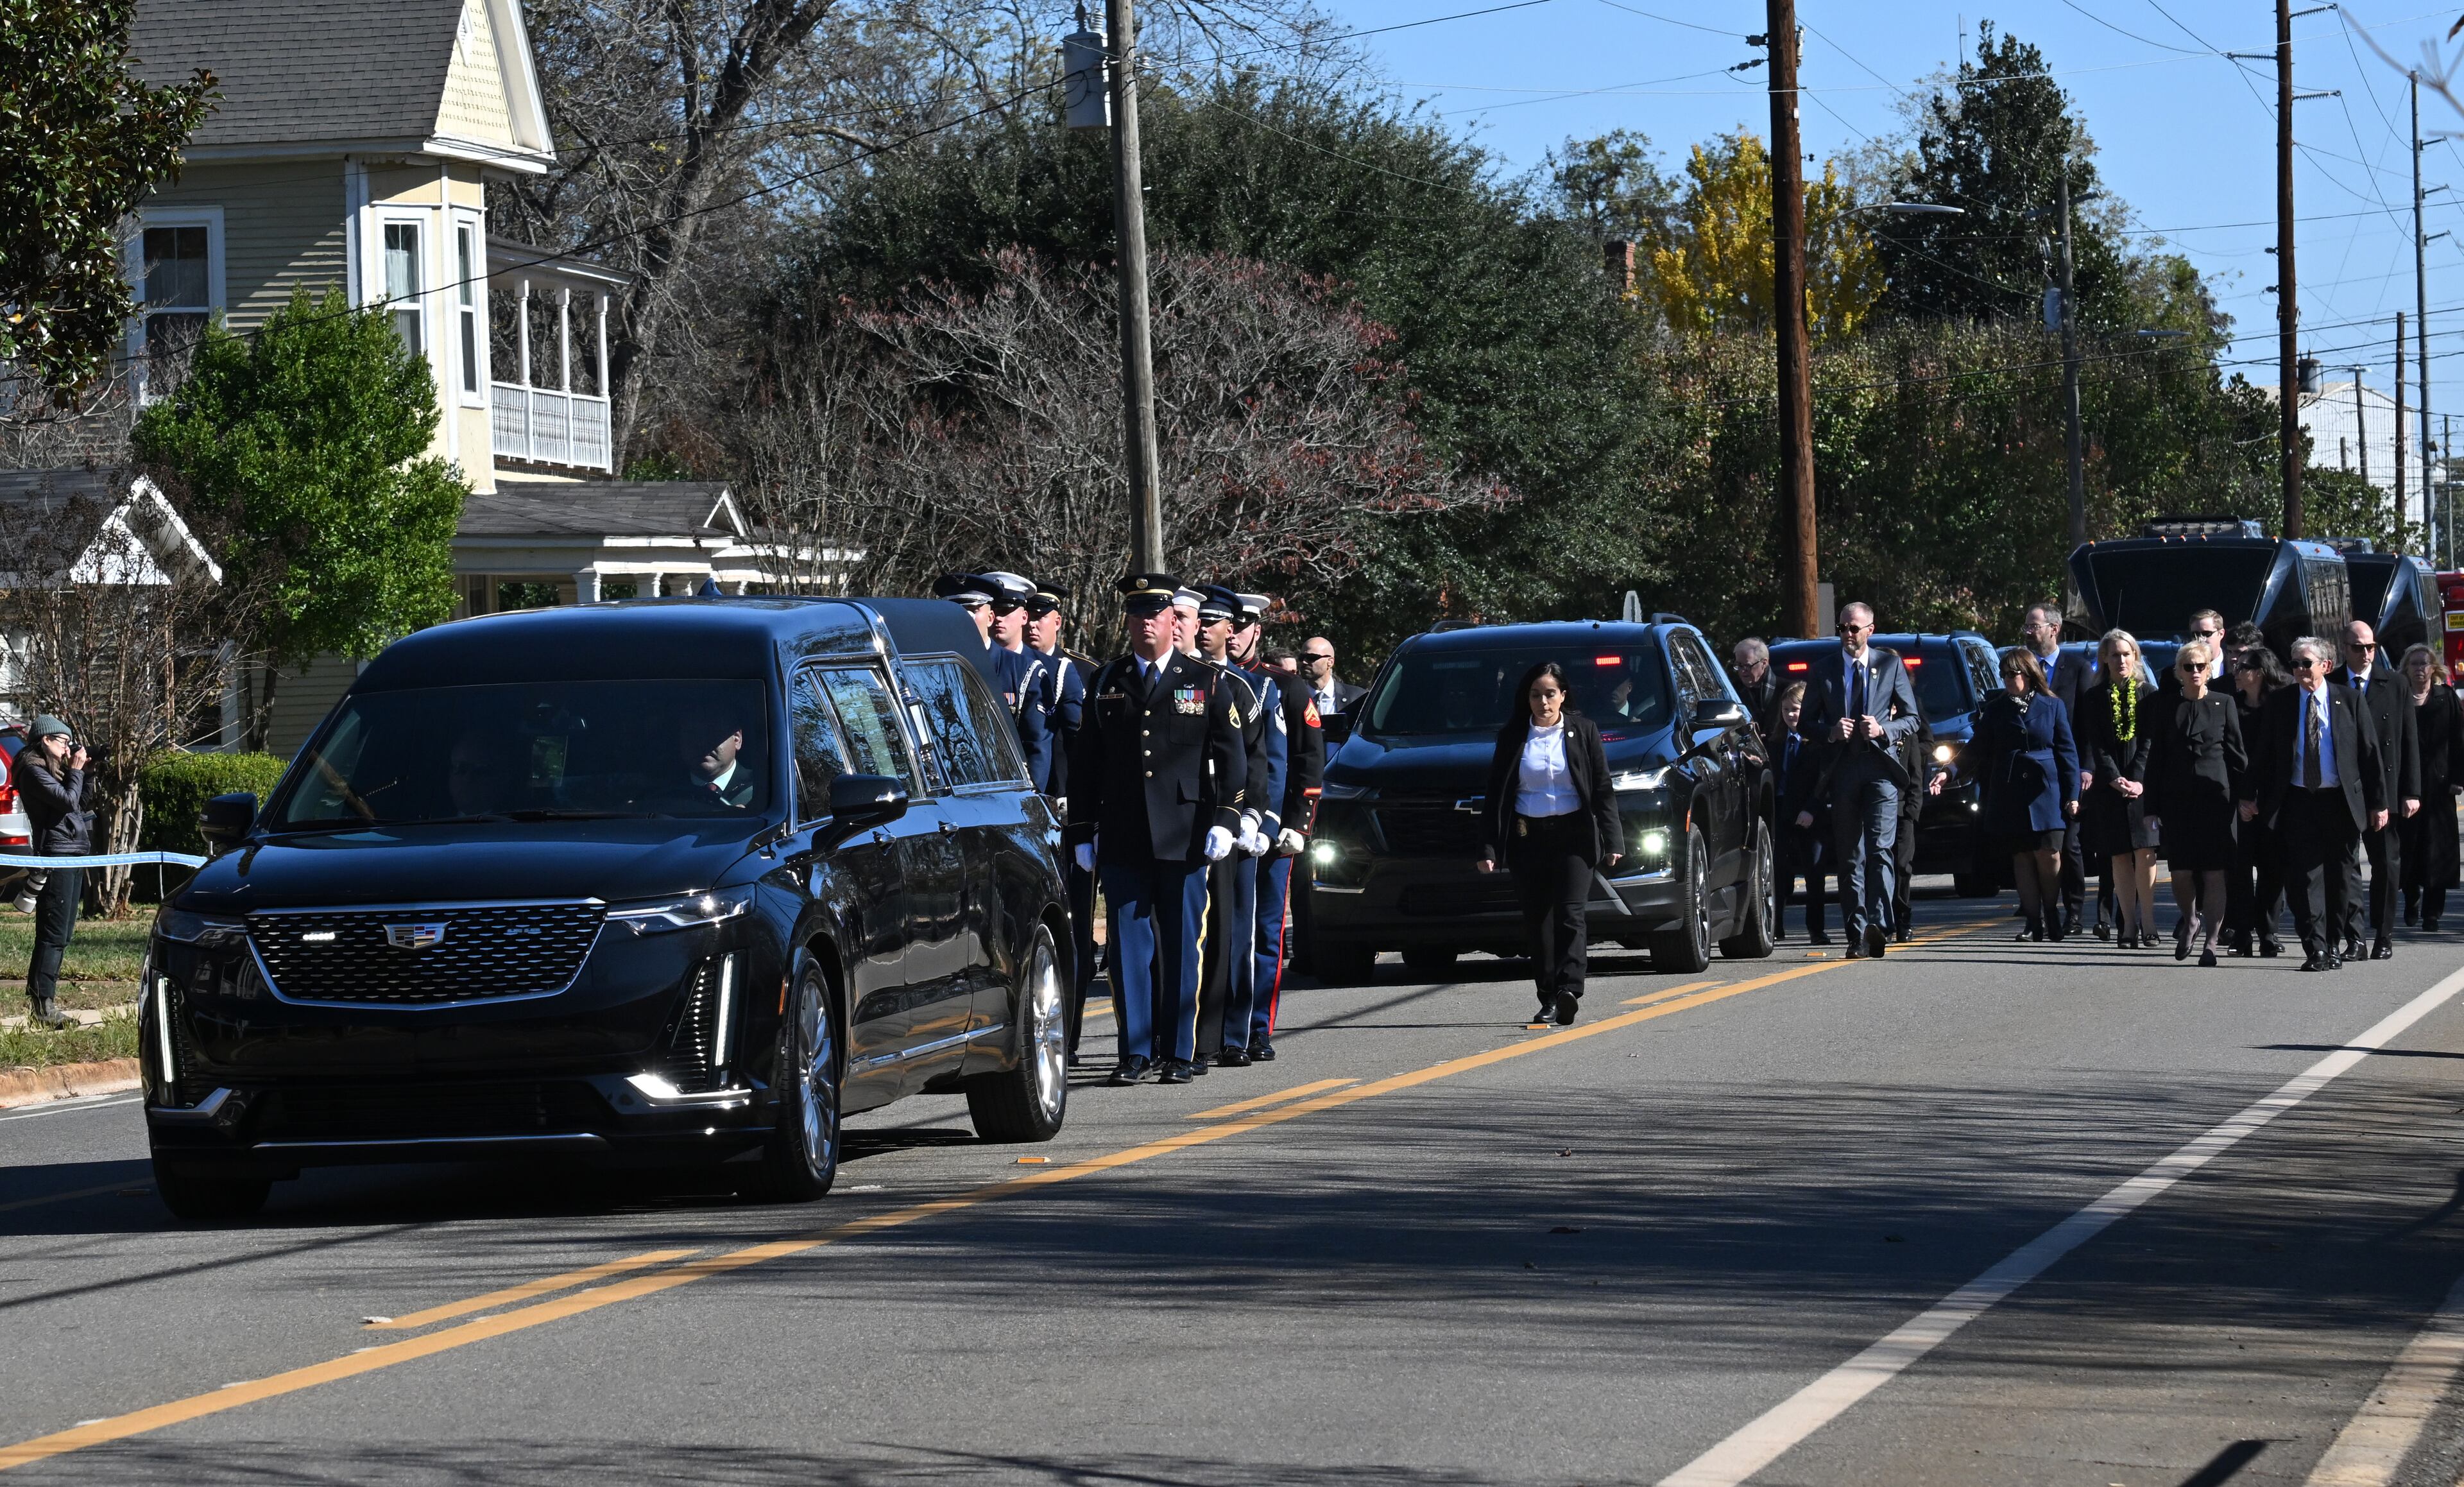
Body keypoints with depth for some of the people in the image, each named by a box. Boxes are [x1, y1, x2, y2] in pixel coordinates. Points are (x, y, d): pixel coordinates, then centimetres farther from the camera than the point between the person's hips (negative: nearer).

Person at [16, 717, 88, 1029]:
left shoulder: (51, 769, 18)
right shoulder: (33, 771, -11)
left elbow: (79, 804, 20)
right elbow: (68, 800, -20)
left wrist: (77, 771, 10)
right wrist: (76, 771, -5)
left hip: (72, 855, 10)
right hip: (57, 856, -10)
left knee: (62, 934, 12)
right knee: (54, 935, -12)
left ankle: (42, 1001, 16)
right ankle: (44, 1007, -13)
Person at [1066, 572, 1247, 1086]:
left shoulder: (1208, 684, 7)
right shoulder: (1105, 685, 12)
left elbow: (1230, 760, 4)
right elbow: (1085, 763, 12)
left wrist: (1224, 821, -7)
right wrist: (1082, 831, 7)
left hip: (1183, 838, -2)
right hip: (1120, 840, 2)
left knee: (1181, 945, 2)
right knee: (1128, 943, 1)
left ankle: (1180, 1053, 7)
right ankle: (1134, 1052, 5)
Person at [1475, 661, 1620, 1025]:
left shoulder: (1583, 732, 5)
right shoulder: (1512, 737, 7)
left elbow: (1603, 790, 5)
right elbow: (1496, 795, 6)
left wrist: (1612, 840, -2)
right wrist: (1488, 848, -2)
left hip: (1574, 835, -2)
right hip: (1527, 838, 2)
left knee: (1570, 914, -14)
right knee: (1537, 922, 2)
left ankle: (1569, 991, -26)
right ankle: (1549, 1000, 7)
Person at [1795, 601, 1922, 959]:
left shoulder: (1891, 666, 8)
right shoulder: (1823, 671, 11)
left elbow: (1911, 719, 10)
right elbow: (1806, 724, 13)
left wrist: (1883, 730, -10)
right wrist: (1830, 732, -8)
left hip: (1881, 768, -2)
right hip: (1842, 768, 2)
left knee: (1880, 850, -16)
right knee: (1850, 858, 3)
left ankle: (1877, 925, -24)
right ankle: (1857, 935, 5)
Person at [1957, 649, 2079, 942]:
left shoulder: (2053, 706, 6)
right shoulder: (1995, 709, 11)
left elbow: (2067, 751, 6)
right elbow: (1980, 753, 13)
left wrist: (2072, 794, 0)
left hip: (2046, 791, -2)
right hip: (2009, 795, 2)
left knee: (2048, 855, -8)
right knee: (2022, 857, -1)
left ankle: (2051, 917, 7)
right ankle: (2033, 921, 2)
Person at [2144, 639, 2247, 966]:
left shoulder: (2224, 704, 5)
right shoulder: (2167, 708, 9)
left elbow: (2237, 753, 6)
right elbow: (2156, 758, 9)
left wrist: (2242, 795, -1)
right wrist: (2152, 807, 5)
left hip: (2215, 797, -2)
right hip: (2177, 799, 2)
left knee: (2214, 873, -4)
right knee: (2181, 871, -2)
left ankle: (2210, 942, 1)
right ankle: (2190, 920, 26)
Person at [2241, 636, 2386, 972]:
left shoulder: (2348, 701, 2)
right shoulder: (2280, 704, 5)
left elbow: (2369, 752, 3)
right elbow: (2262, 752, 9)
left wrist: (2378, 802, 0)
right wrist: (2249, 795, 3)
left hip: (2340, 801, 0)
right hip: (2298, 801, 0)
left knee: (2337, 877, 7)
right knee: (2305, 876, -8)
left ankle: (2331, 944, 20)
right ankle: (2315, 949, -9)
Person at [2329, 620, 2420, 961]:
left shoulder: (2395, 686, 3)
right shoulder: (2330, 686, 2)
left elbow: (2409, 741, 3)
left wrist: (2411, 792, -2)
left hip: (2384, 789, 0)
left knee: (2386, 865, 6)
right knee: (2345, 864, -2)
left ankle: (2384, 938, 16)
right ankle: (2354, 939, 0)